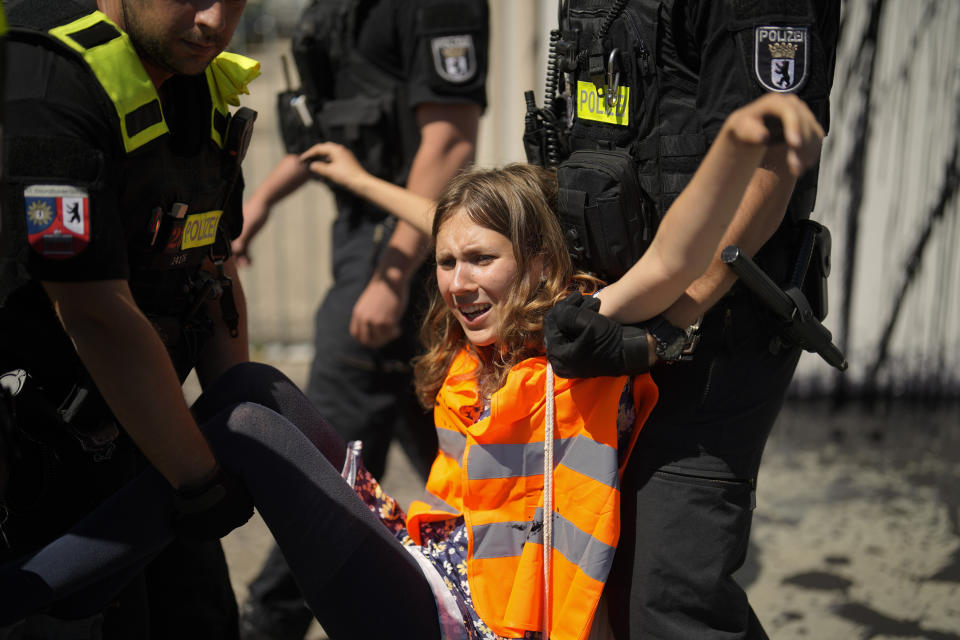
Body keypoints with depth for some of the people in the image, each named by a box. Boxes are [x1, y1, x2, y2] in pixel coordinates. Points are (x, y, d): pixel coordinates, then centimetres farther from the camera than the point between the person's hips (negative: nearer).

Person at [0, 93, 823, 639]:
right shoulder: (471, 352, 10)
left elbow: (668, 263, -30)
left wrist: (738, 141, -46)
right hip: (423, 559, 8)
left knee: (246, 427, -19)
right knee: (251, 389, 1)